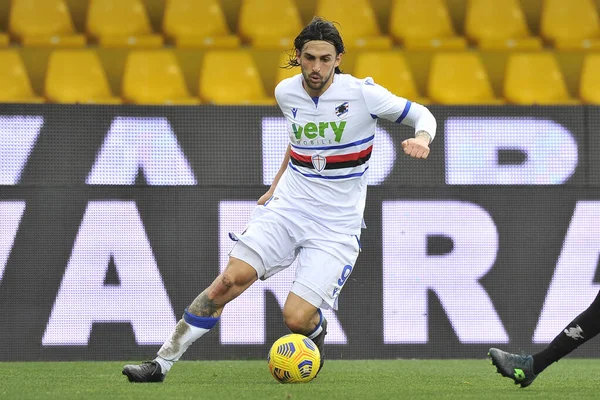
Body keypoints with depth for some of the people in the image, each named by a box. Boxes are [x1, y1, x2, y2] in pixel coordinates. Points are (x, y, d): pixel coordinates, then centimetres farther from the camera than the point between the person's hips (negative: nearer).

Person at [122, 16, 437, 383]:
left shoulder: (361, 93, -11)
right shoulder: (287, 93, 3)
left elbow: (421, 115, -2)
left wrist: (421, 139, -23)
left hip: (336, 226, -3)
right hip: (286, 209, 3)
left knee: (297, 319, -16)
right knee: (233, 277, -17)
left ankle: (317, 332, 24)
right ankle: (162, 363, -13)